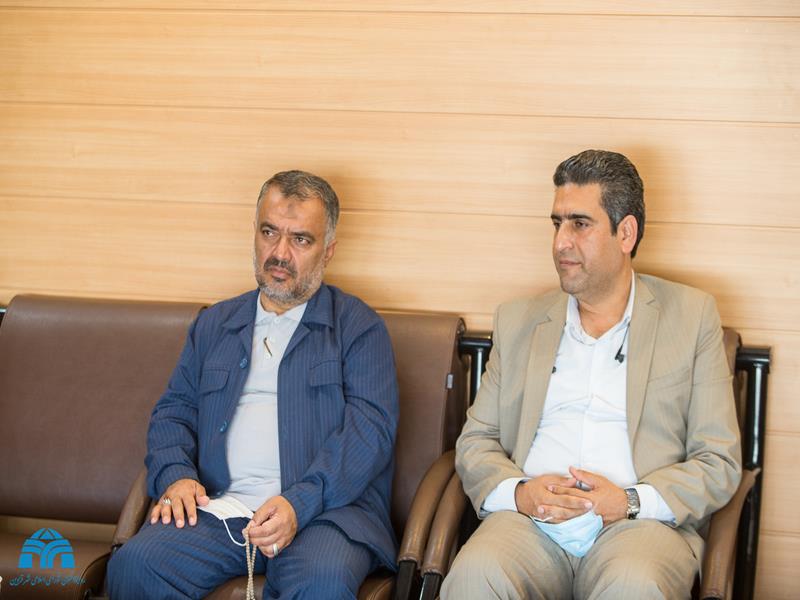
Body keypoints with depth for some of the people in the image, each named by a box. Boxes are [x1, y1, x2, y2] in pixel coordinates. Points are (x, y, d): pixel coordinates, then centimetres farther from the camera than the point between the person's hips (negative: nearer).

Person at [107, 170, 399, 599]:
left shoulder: (359, 327, 9)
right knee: (134, 564, -25)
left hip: (326, 509, -3)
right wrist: (175, 475, -1)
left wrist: (300, 503, -18)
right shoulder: (215, 324, 24)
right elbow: (173, 411, 22)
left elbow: (371, 426, -4)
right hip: (219, 507, 4)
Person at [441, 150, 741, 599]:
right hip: (529, 523, 2)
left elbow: (720, 464, 6)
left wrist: (631, 501, -11)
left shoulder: (692, 316, 11)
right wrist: (518, 492, -6)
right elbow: (476, 441, 17)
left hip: (639, 524, -1)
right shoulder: (518, 321, 19)